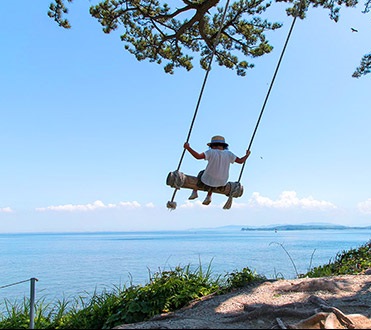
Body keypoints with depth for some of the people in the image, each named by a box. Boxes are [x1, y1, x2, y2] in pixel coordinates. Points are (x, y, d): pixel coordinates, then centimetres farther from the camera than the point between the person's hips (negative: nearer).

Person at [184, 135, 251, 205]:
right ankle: (208, 197, 33)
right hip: (222, 183, 4)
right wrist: (247, 155, 19)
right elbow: (240, 161, 1)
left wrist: (188, 147, -20)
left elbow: (198, 156, -26)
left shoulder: (211, 152, -15)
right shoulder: (228, 154, -5)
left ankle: (194, 192, 31)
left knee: (200, 173, 30)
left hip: (207, 181, -4)